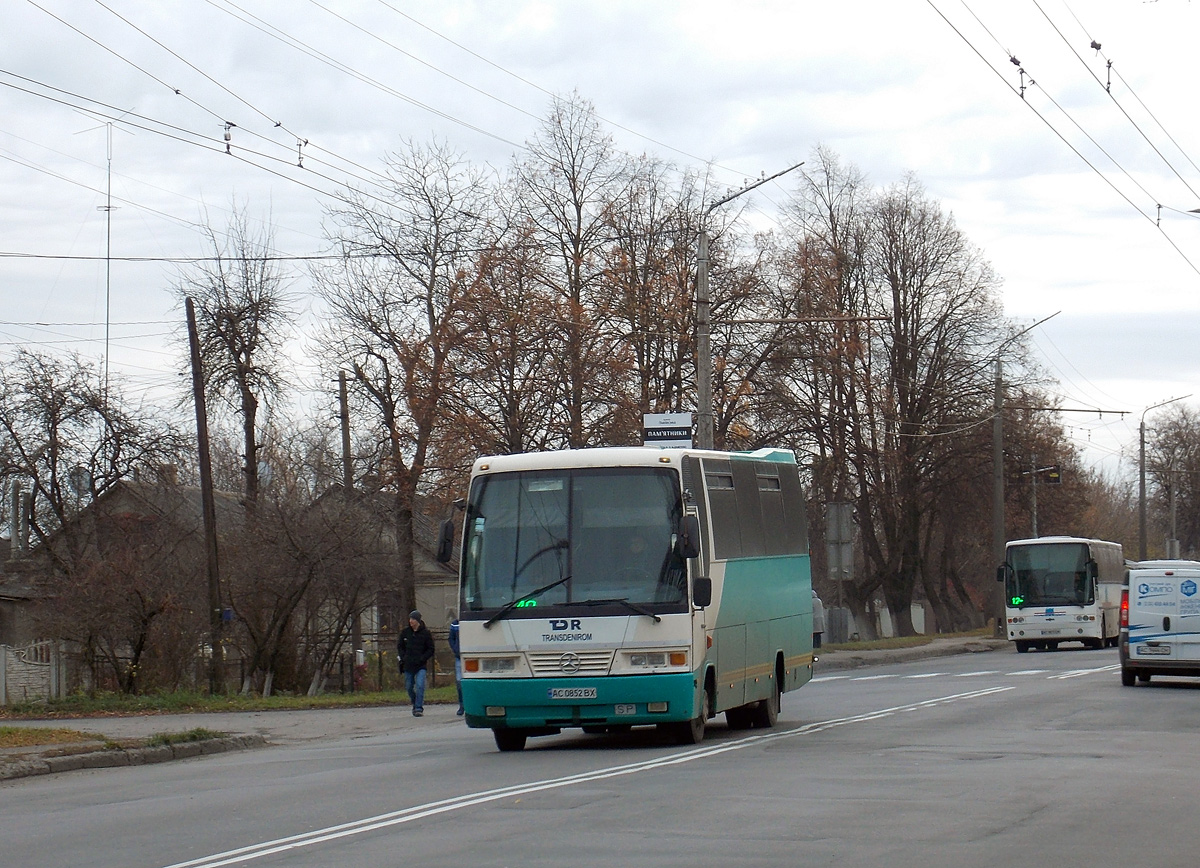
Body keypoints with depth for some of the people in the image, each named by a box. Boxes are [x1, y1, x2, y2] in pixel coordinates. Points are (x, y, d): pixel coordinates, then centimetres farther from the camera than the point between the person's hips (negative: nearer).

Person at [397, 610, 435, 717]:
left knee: (420, 685, -17)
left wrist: (422, 659, -10)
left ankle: (419, 708, -16)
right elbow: (400, 646, 17)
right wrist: (402, 657, 1)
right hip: (408, 665, 4)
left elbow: (430, 650, 2)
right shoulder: (405, 632, 7)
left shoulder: (425, 633, -2)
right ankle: (415, 705, 27)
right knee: (409, 687, 8)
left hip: (421, 665, -4)